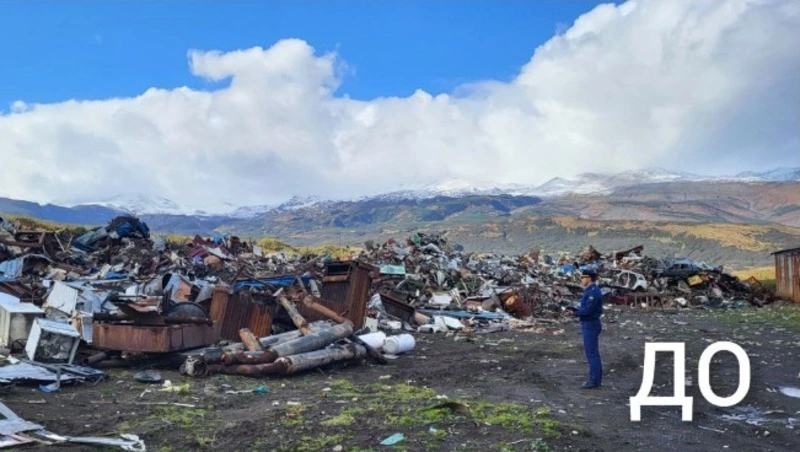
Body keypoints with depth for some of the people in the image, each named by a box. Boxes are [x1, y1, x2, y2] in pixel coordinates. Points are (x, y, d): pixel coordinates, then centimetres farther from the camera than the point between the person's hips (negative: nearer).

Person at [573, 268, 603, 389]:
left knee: (591, 353, -6)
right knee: (593, 352, 14)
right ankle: (596, 379, 22)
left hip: (590, 326, -11)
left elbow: (587, 310, -23)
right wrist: (575, 310, 3)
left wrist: (574, 313, -12)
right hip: (590, 325, 11)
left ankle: (594, 381, -2)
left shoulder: (593, 292, -18)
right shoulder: (590, 291, 14)